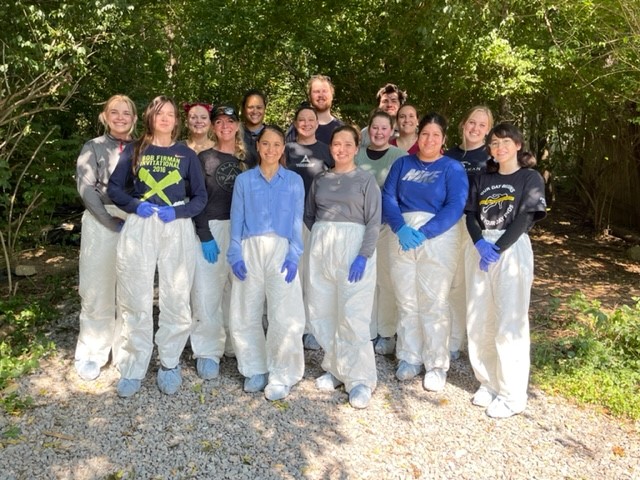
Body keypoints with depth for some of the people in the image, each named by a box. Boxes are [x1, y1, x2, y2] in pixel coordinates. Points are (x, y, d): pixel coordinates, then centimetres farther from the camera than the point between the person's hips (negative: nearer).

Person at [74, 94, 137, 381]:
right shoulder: (93, 148, 7)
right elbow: (85, 188, -4)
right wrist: (112, 222, -13)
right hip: (101, 224, -1)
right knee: (97, 291, 1)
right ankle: (91, 355, 14)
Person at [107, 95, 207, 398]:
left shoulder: (187, 154, 7)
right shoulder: (134, 150, 9)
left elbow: (200, 197, 5)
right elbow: (114, 187, 9)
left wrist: (177, 212, -12)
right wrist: (135, 205, -9)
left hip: (177, 228, 0)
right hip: (139, 227, 1)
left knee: (175, 299, 2)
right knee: (136, 299, 2)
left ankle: (170, 364, 18)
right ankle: (133, 369, 14)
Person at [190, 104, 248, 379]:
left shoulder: (246, 159, 12)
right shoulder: (204, 158, 3)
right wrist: (204, 235, -13)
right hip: (211, 229, -3)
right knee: (208, 292, -4)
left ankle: (235, 344, 22)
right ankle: (208, 352, 6)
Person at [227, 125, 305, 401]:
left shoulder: (294, 181, 9)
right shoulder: (244, 180, 10)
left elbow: (297, 222, 4)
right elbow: (236, 220, 6)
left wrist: (294, 256, -8)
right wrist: (235, 254, -5)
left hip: (281, 251, -1)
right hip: (249, 251, 2)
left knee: (285, 317, -6)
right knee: (244, 316, 5)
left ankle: (281, 376, 9)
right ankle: (255, 370, 23)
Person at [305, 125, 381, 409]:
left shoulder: (366, 180, 3)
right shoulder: (320, 179, 14)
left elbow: (374, 222, -4)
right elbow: (308, 215, 18)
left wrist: (364, 255, -15)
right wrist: (321, 235, 3)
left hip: (353, 247, -4)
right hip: (321, 249, 4)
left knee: (352, 315, -8)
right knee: (322, 311, 5)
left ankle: (360, 379, 3)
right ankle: (336, 368, 21)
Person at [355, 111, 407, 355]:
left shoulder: (400, 156, 1)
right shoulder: (358, 155, 9)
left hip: (389, 224, -3)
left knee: (386, 278, -1)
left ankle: (387, 333, 13)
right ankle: (368, 331, 19)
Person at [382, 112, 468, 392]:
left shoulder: (453, 168, 4)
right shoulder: (402, 164, 11)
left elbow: (455, 206, -8)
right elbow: (387, 197, 1)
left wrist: (424, 233, -18)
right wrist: (401, 228, -16)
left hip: (438, 239, -3)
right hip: (402, 239, 3)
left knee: (433, 304, -2)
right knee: (406, 302, 8)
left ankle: (437, 364, 11)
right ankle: (409, 358, 22)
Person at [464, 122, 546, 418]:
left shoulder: (530, 178, 4)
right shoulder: (482, 179, 16)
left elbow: (525, 219, -7)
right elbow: (470, 214, 5)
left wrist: (497, 249, -17)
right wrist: (480, 243, -14)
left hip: (512, 250, -4)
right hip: (479, 249, 5)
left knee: (509, 322, -6)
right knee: (478, 320, 4)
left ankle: (512, 395, 3)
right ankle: (488, 382, 19)